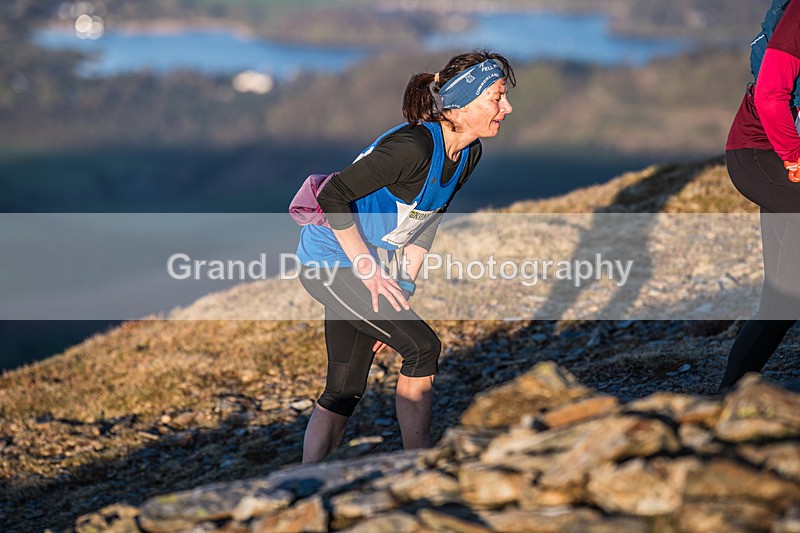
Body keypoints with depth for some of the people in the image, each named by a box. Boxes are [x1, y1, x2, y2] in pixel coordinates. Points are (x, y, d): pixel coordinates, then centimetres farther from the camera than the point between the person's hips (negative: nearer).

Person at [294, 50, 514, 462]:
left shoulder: (468, 154, -1)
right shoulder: (413, 147, -28)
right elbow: (332, 196, -27)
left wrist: (401, 290, 3)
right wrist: (369, 271, -22)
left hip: (363, 266, 9)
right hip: (329, 261, -9)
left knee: (345, 389, 8)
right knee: (422, 347, -13)